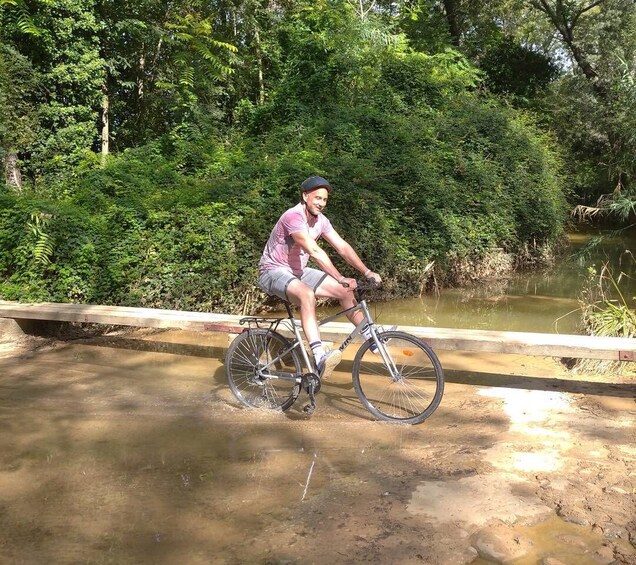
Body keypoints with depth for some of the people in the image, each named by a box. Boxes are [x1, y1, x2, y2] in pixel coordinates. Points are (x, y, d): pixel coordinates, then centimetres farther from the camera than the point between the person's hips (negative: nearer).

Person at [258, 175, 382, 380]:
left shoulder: (320, 220, 0)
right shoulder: (293, 217, -26)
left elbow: (342, 247, -2)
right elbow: (315, 251, -34)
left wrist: (367, 272, -11)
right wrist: (341, 278, -37)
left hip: (298, 271, 9)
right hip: (274, 272, -9)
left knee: (345, 291, 1)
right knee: (307, 294, -39)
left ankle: (371, 338, 18)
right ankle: (320, 359, -49)